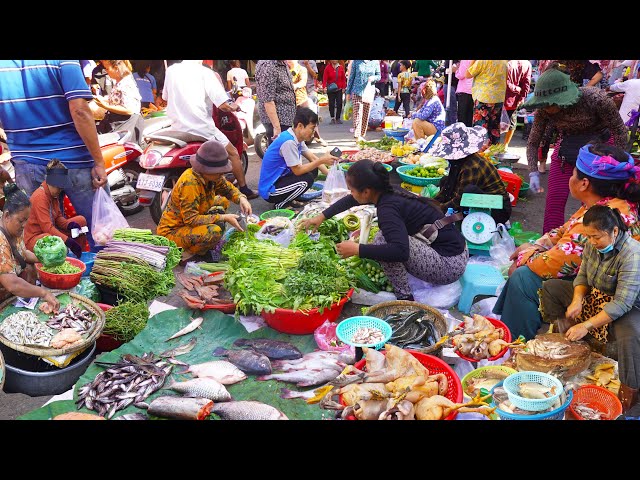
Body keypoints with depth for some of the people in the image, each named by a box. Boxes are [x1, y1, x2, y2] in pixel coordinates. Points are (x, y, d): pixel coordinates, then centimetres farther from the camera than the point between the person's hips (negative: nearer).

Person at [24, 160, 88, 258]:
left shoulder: (53, 195, 7)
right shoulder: (39, 197, -21)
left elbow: (58, 217, 11)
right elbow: (47, 227, -26)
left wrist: (69, 224, -12)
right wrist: (69, 241, -30)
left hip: (50, 233, 10)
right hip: (33, 238, -10)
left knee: (81, 220, 5)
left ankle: (79, 256, 5)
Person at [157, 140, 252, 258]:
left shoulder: (209, 175, -6)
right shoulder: (189, 183, -30)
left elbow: (228, 188, 12)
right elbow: (191, 219, -31)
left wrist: (241, 198, -10)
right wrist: (223, 218, -27)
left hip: (189, 222, 9)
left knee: (222, 201, 12)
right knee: (214, 231, -32)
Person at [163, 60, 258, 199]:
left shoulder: (171, 70, 5)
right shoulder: (204, 72, -8)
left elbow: (165, 97, 19)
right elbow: (223, 105, -14)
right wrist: (234, 107, 8)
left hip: (177, 127, 4)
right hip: (201, 128, -4)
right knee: (233, 153, 14)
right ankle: (244, 190, 18)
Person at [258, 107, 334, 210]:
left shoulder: (297, 137, 2)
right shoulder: (288, 142, -25)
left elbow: (312, 158, 8)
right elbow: (298, 170, -22)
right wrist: (321, 161, -19)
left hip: (280, 178, 9)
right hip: (270, 190, -9)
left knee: (313, 171, 7)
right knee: (307, 178, -22)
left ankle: (288, 199, 11)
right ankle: (281, 204, -4)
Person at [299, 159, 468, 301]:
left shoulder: (387, 208, -22)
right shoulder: (388, 192, 4)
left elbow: (400, 251, -36)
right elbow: (350, 200, 22)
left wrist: (357, 249, -27)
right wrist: (321, 217, 26)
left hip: (450, 265, -9)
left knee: (383, 240, -20)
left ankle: (405, 299, -7)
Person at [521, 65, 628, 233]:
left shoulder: (595, 98, -30)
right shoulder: (543, 109, -21)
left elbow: (619, 130, -17)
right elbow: (533, 142, -8)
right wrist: (533, 173, -17)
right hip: (566, 146, 3)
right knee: (554, 198, -3)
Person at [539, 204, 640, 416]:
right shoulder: (592, 245, -8)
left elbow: (622, 303, -32)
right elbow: (582, 276, 5)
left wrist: (586, 326, -34)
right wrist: (577, 300, -17)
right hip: (594, 298, 8)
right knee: (550, 287, 2)